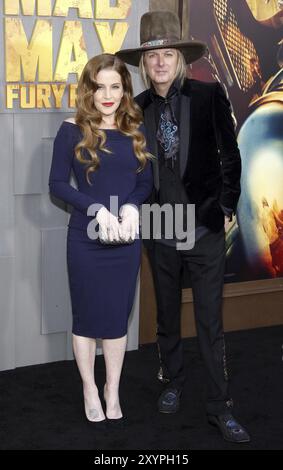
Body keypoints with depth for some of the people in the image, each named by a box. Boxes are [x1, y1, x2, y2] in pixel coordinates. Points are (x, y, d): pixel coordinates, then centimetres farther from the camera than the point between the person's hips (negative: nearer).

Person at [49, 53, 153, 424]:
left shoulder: (136, 130, 4)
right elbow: (57, 184, -6)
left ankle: (113, 390, 27)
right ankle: (90, 390, 26)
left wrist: (132, 205, -14)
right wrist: (96, 208, -19)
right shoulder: (72, 130, -5)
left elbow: (147, 182, 8)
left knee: (118, 315, 11)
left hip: (126, 238, 3)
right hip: (86, 239, -2)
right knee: (87, 316, 8)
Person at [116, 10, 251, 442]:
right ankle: (173, 383, 35)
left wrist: (227, 205, -4)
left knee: (210, 321, 1)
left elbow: (230, 155, -3)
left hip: (205, 227, -3)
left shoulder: (209, 95, -7)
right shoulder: (138, 107, 1)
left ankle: (220, 406, 11)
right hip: (160, 229, 3)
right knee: (167, 317, 16)